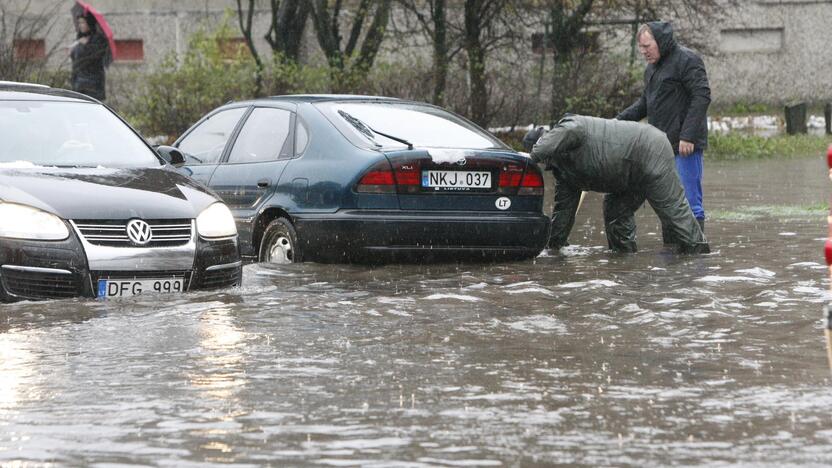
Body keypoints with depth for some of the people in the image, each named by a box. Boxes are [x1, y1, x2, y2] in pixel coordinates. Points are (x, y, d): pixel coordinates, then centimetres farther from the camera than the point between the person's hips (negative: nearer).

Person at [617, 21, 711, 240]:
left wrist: (688, 136, -21)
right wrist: (619, 120, 10)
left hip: (685, 146, -9)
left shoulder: (687, 61, -9)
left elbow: (702, 97, -15)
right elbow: (645, 103, 26)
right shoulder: (651, 69, 19)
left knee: (689, 201, -9)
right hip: (662, 146, 9)